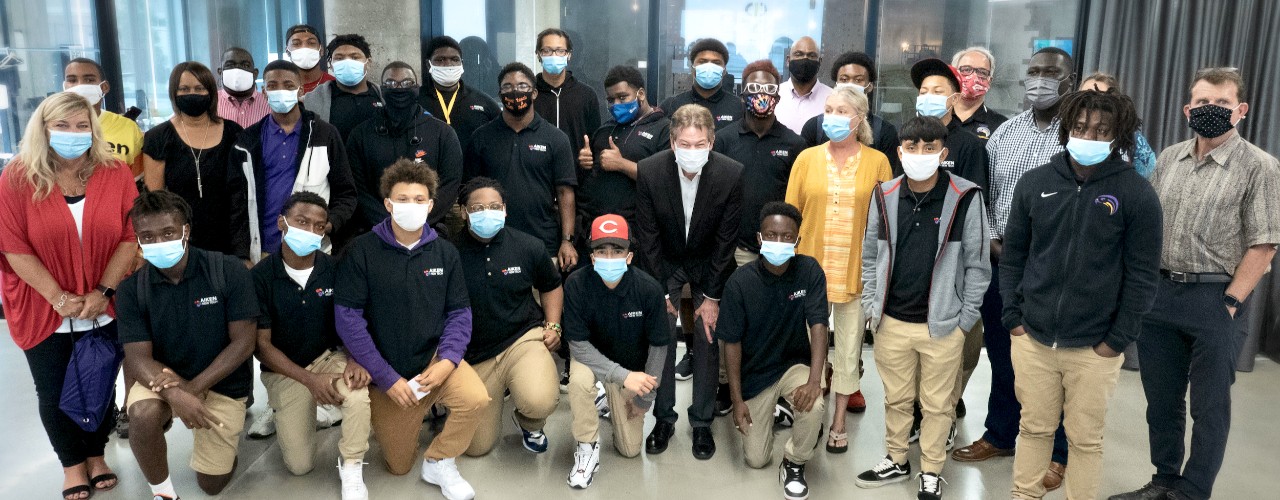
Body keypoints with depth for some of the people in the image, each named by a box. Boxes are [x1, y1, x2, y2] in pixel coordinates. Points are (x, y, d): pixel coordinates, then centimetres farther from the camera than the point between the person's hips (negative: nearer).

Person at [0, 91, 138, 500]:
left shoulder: (116, 174, -4)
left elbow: (129, 237, -6)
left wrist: (103, 292, -14)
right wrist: (58, 298, -16)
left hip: (104, 310, 1)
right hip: (43, 311, -1)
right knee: (54, 393, 12)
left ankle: (97, 455, 34)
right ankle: (72, 463, 31)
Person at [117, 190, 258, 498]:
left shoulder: (228, 271, -17)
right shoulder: (132, 288, -10)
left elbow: (243, 343, -15)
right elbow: (137, 357, -14)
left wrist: (193, 387, -25)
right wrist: (174, 393, -34)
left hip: (221, 382, -1)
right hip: (164, 379, 1)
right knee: (142, 414, -34)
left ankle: (231, 422, 32)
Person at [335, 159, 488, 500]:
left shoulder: (445, 252, -2)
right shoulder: (361, 251, -11)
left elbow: (459, 312, 0)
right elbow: (348, 318, -15)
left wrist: (448, 360, -18)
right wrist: (387, 378, -18)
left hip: (434, 357, 2)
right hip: (386, 373, -1)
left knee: (476, 398, -29)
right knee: (398, 467, 9)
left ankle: (439, 462, -2)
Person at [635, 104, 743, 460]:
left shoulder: (731, 174, -24)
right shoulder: (649, 171, -23)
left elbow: (726, 239, -15)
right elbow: (647, 236, -13)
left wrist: (712, 296, -13)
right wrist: (660, 291, -12)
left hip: (709, 265, 0)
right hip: (664, 264, 1)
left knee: (708, 342, -1)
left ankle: (702, 423, 16)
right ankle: (663, 418, 15)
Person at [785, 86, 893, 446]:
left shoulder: (877, 162, -1)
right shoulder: (807, 159, 3)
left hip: (857, 271, -1)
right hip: (810, 268, 1)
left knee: (849, 345, 10)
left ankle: (839, 422, 24)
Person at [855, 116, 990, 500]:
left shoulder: (965, 198, -10)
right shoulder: (884, 196, 0)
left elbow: (978, 263, -5)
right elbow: (869, 255, 10)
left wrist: (966, 318, -5)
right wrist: (870, 304, 5)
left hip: (943, 325, -3)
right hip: (891, 321, 3)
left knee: (937, 403, 11)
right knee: (896, 398, 18)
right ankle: (896, 461, 37)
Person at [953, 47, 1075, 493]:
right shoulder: (1004, 132, 8)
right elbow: (981, 193, 11)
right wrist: (991, 239, -2)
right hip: (1001, 261, 5)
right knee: (1002, 355, 16)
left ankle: (1055, 452, 23)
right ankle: (1000, 436, 33)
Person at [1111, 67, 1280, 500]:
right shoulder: (1168, 159, 8)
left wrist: (1230, 303, -14)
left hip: (1216, 298, -5)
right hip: (1158, 293, 5)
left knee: (1209, 407, 7)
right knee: (1161, 400, 14)